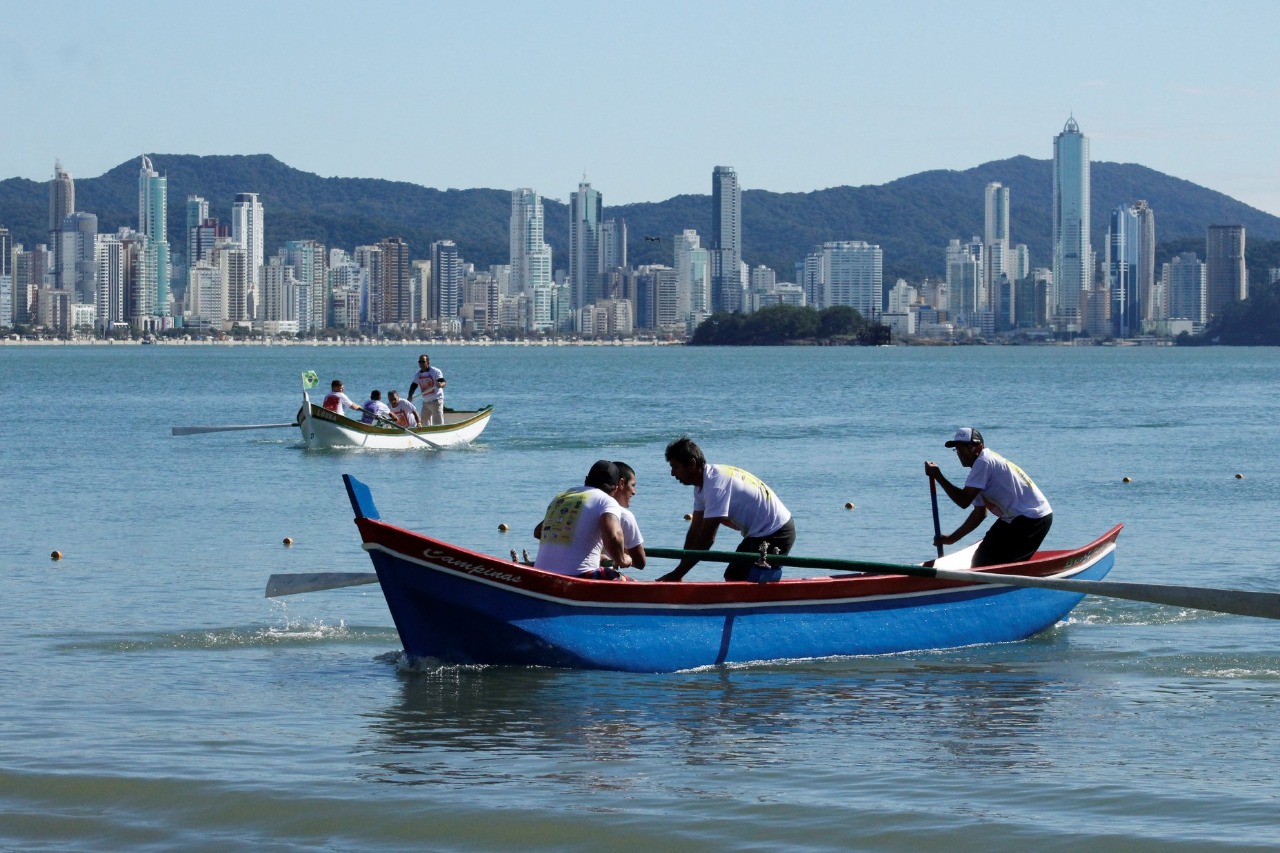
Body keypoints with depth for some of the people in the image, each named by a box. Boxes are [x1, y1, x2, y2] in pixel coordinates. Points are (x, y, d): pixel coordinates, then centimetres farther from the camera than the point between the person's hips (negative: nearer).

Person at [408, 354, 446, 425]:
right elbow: (413, 386, 6)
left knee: (438, 423, -10)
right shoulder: (417, 374, 8)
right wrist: (410, 397, -12)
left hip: (436, 401, -6)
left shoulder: (435, 371, -9)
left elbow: (443, 383, -18)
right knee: (424, 423, 11)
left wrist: (440, 384, -43)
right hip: (425, 402, 6)